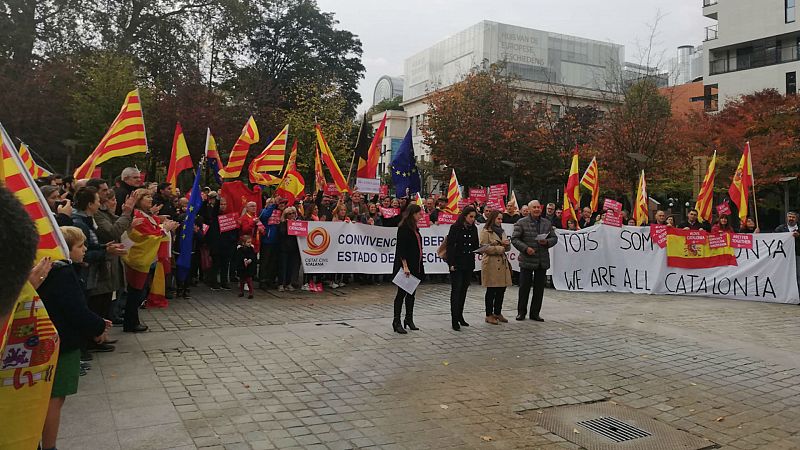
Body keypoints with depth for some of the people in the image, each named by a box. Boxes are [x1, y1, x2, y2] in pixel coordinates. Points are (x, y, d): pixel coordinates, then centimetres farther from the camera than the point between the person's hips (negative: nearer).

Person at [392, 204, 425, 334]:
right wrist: (405, 266, -22)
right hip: (405, 266, -9)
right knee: (402, 293, -3)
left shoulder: (414, 228, 14)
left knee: (411, 293, 13)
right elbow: (401, 248, -18)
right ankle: (396, 322, 4)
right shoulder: (403, 228, -13)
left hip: (415, 266, 9)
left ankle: (409, 320, 22)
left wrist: (419, 266, 18)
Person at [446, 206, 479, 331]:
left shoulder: (473, 229, 9)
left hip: (469, 264, 6)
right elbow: (450, 246, -10)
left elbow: (475, 246, 15)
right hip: (457, 264, -6)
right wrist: (451, 263, -14)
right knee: (456, 291, -5)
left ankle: (460, 316, 22)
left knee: (463, 291, 12)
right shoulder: (455, 228, -8)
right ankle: (455, 320, -4)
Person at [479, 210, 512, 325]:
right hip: (491, 264, -7)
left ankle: (498, 313, 20)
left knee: (501, 290, 9)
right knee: (491, 291, -2)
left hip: (502, 264, 7)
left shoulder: (501, 231, 20)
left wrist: (507, 244, -3)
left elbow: (508, 248, 20)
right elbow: (484, 248, -14)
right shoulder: (485, 231, -4)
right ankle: (489, 315, 6)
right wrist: (501, 248, -12)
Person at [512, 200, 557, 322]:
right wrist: (525, 248, -17)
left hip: (543, 261, 4)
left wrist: (547, 242, -8)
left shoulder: (547, 223, 11)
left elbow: (554, 238, 14)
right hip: (527, 260, -4)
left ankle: (535, 313, 18)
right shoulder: (521, 223, -2)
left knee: (539, 288, 8)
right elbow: (514, 239, -6)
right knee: (524, 287, 3)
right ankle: (521, 312, 15)